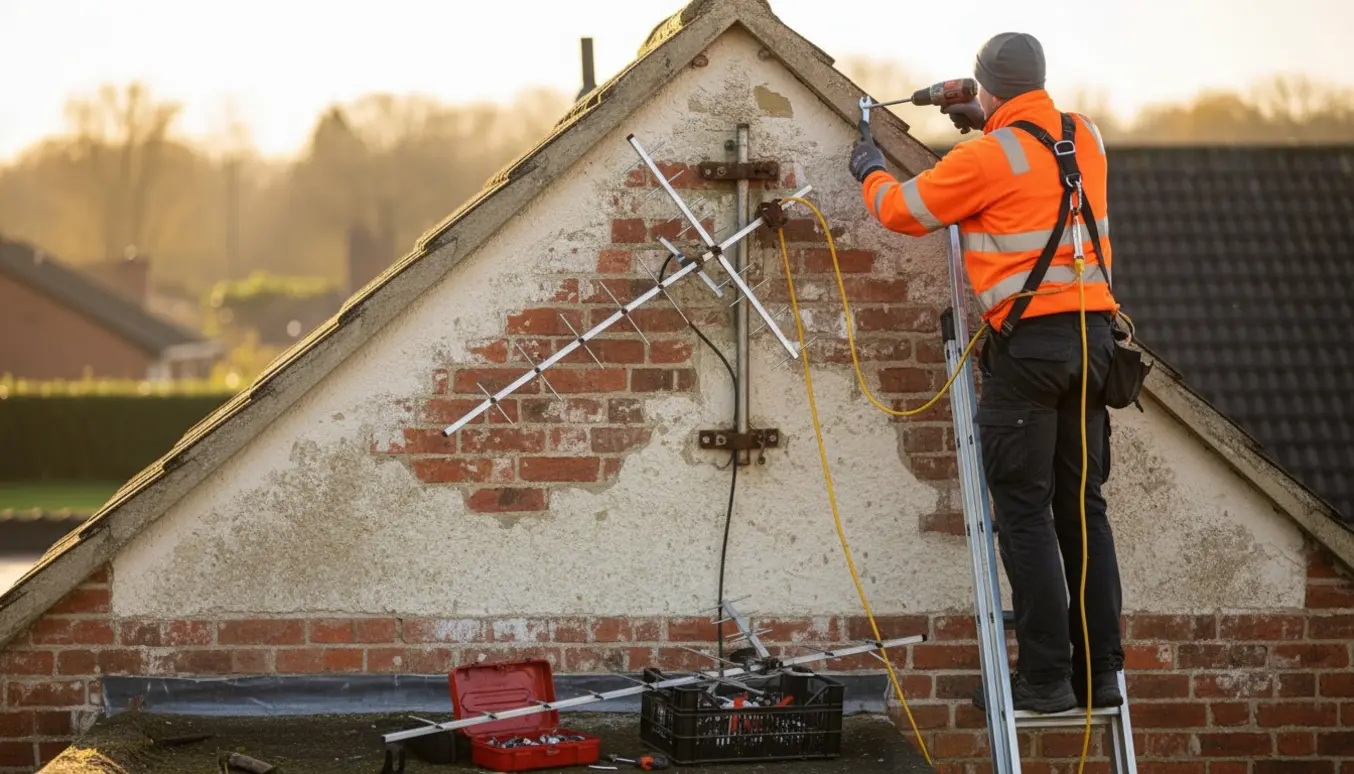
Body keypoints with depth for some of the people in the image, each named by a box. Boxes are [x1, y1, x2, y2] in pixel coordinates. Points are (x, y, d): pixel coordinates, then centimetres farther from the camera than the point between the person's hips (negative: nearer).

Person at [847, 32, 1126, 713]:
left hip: (1028, 343, -6)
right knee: (1084, 509, 10)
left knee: (1025, 514, -3)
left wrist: (871, 174, 24)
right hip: (1094, 336, 6)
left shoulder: (988, 157, -8)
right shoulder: (1087, 139, 10)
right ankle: (1101, 672, 10)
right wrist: (991, 122, 38)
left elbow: (905, 211, 5)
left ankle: (1045, 677, -5)